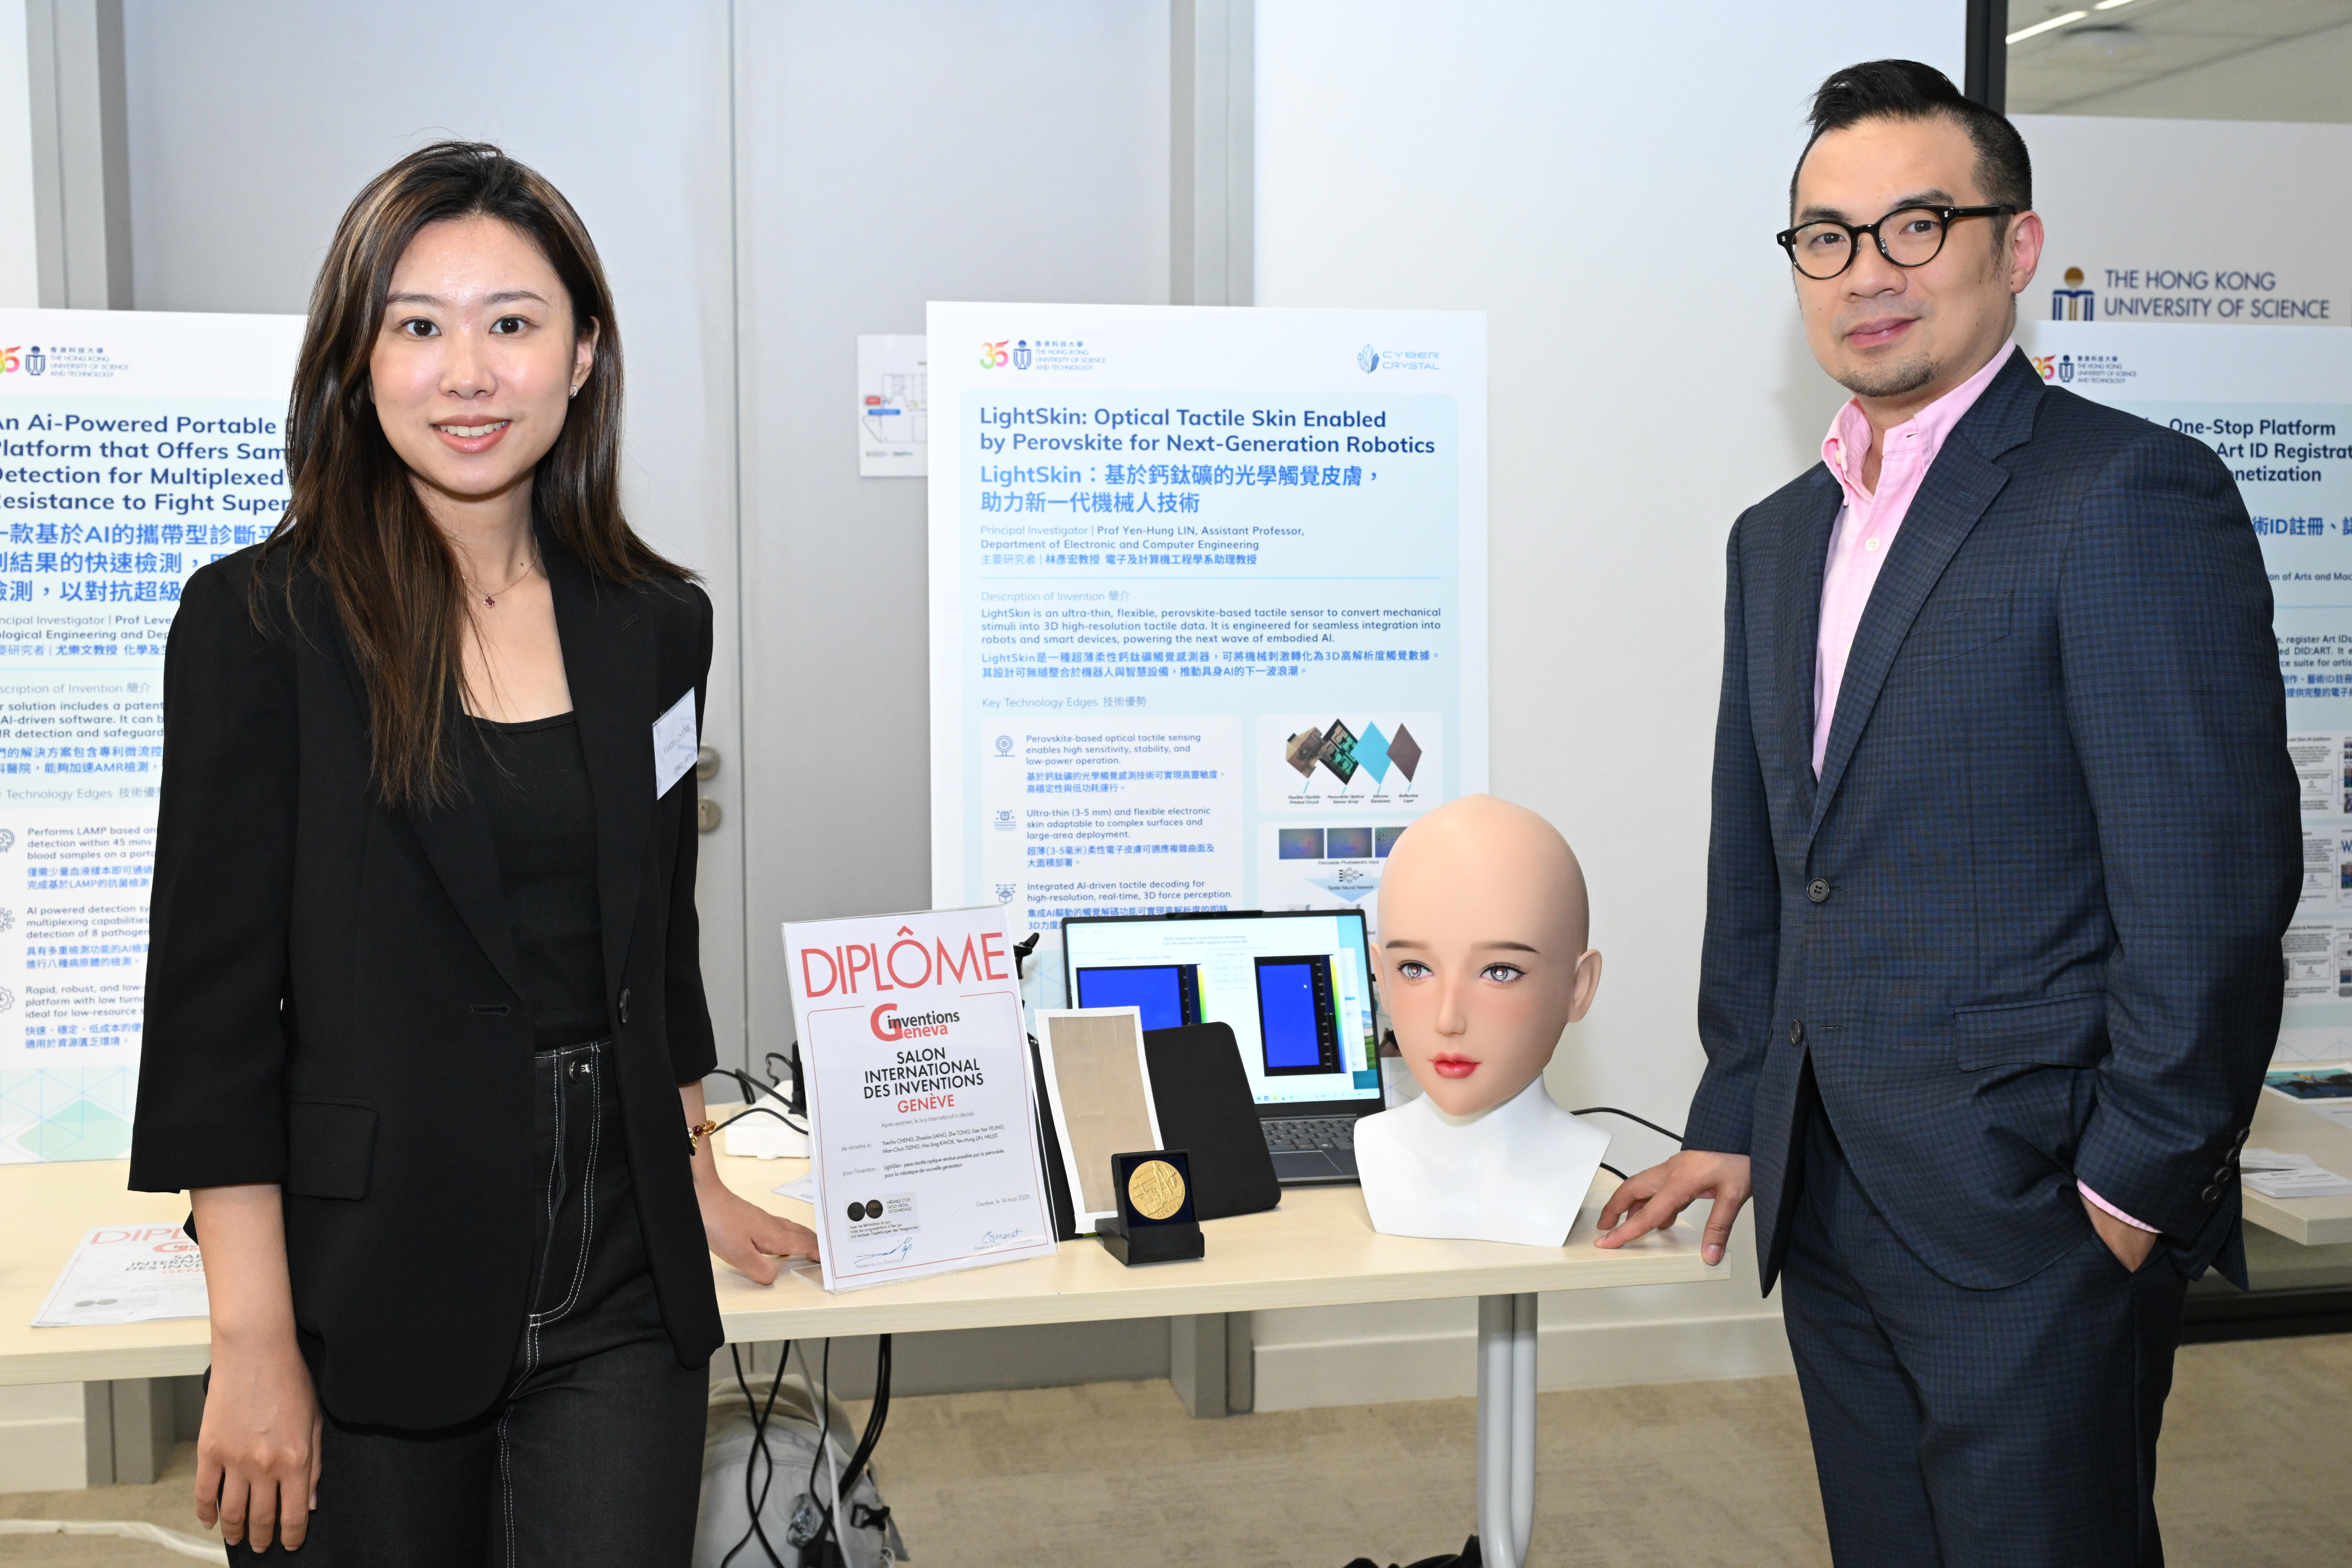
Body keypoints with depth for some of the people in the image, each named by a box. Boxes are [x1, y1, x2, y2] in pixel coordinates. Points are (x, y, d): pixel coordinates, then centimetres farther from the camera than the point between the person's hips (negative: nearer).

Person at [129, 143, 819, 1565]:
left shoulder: (656, 626, 6)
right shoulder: (259, 622, -7)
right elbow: (215, 996, -8)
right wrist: (253, 1344, -11)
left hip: (623, 1293, 3)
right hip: (371, 1295, -3)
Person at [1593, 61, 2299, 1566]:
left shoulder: (2133, 496, -12)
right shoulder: (1780, 537, 13)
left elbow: (2215, 883, -16)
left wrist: (2135, 1185, -14)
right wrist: (1736, 1126, 14)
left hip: (2035, 1220, -7)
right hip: (1831, 1214, 7)